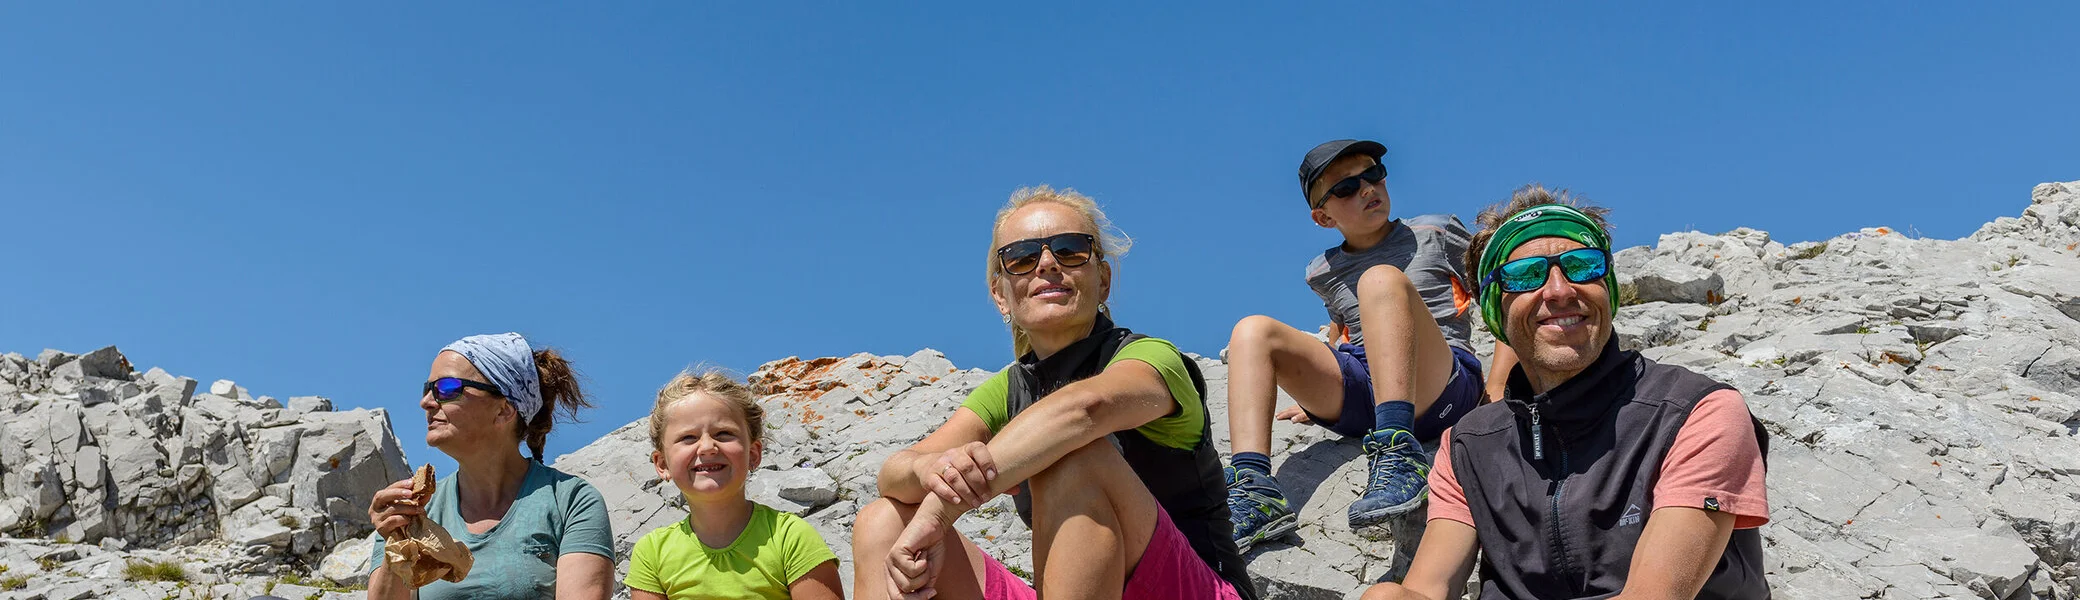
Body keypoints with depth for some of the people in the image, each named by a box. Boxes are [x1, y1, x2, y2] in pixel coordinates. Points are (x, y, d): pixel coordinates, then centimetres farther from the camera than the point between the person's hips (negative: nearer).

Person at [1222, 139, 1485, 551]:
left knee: (1381, 279, -28)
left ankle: (1398, 455, -49)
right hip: (1358, 401, 4)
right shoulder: (1324, 273, 24)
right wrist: (1317, 396, 25)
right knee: (1252, 331, -14)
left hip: (1440, 388, -4)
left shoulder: (1436, 234, 16)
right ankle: (1255, 492, -35)